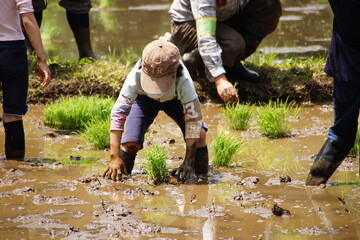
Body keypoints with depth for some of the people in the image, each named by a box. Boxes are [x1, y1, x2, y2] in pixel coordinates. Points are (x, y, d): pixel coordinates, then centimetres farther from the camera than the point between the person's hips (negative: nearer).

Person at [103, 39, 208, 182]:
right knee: (130, 142, -20)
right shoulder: (136, 76, -40)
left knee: (199, 133, -24)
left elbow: (193, 118, -36)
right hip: (144, 98, 0)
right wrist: (115, 157, -41)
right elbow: (118, 114, -37)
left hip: (175, 99, 0)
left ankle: (202, 175, -1)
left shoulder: (184, 81, -42)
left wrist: (188, 161, -38)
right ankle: (122, 173, 9)